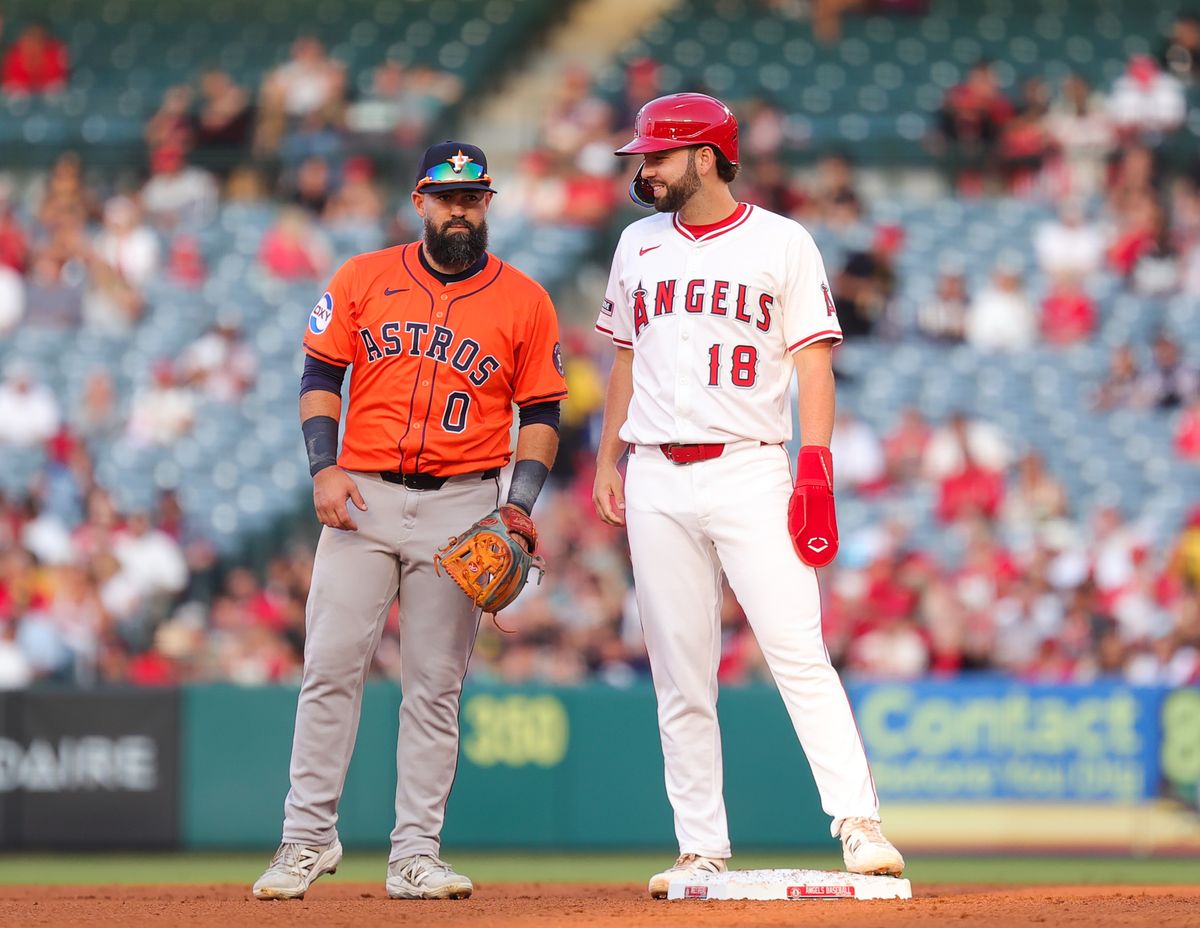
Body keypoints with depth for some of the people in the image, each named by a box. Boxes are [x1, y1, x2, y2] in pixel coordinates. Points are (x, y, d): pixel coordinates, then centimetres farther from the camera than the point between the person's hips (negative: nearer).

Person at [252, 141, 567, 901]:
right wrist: (324, 466, -7)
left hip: (462, 506, 0)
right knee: (331, 667, -4)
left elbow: (541, 414, 6)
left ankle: (416, 853, 4)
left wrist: (518, 509, -6)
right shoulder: (364, 279, 7)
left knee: (436, 684, 0)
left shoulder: (524, 301, 5)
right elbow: (321, 375, 8)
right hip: (362, 496, 0)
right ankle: (308, 839, 3)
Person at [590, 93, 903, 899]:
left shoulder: (782, 244, 2)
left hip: (749, 470, -4)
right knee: (681, 677, 3)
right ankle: (703, 851, 6)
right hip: (657, 481, 4)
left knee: (799, 653, -15)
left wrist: (817, 462, -12)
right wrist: (607, 458, 17)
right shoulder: (639, 245, 15)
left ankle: (859, 826, -17)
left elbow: (813, 361, -2)